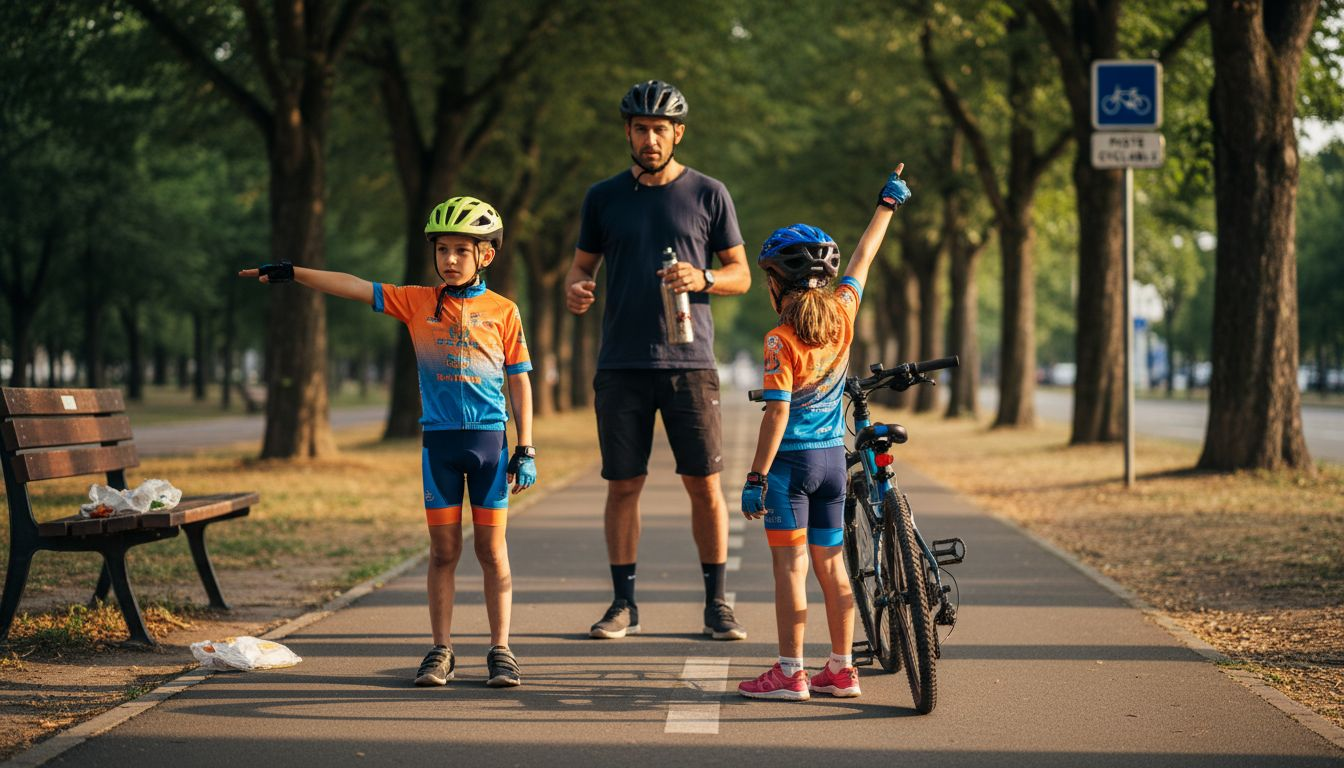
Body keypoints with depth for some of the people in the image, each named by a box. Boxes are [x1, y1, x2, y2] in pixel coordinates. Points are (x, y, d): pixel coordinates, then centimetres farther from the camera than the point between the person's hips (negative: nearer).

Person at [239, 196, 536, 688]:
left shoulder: (502, 311, 2)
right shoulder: (418, 302, 6)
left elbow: (519, 381, 4)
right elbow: (354, 288, 3)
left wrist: (526, 450, 1)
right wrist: (292, 274, -4)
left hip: (488, 439, -1)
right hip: (438, 439, 1)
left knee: (491, 547, 2)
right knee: (443, 549, 5)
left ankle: (501, 651, 9)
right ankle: (441, 651, 11)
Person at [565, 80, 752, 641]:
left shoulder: (708, 194, 5)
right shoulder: (604, 196, 10)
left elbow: (740, 274, 8)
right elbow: (582, 263, 15)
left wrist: (701, 279, -13)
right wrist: (574, 288, -9)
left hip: (689, 362, -1)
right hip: (621, 364, 1)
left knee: (704, 484, -2)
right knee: (623, 485, 3)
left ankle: (716, 604, 7)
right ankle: (624, 604, 11)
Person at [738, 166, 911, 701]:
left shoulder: (781, 340, -14)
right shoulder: (843, 314, 1)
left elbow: (777, 413, -18)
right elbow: (864, 257, 16)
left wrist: (755, 477, -14)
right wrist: (887, 204, 30)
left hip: (791, 458, -6)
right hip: (833, 456, 6)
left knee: (790, 565, -3)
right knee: (831, 564, 12)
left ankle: (790, 673, -3)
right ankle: (841, 670, 16)